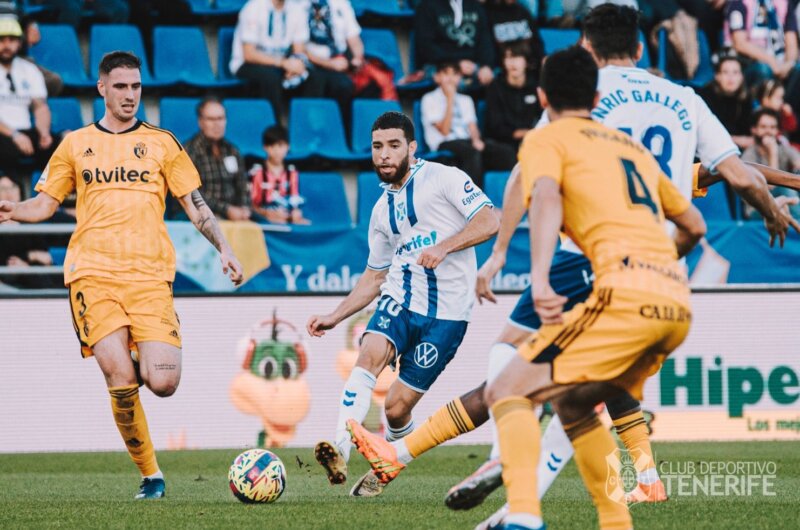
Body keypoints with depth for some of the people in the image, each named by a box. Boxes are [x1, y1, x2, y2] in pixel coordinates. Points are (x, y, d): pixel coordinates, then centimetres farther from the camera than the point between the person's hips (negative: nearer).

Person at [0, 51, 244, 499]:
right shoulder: (76, 145, 15)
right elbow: (46, 203, 17)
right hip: (94, 273, 0)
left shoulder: (162, 143, 13)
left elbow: (196, 206, 13)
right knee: (120, 378, -16)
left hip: (150, 275, 0)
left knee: (163, 383, -16)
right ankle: (150, 474, 0)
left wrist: (223, 248, -2)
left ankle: (143, 362, 22)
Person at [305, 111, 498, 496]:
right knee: (370, 354, -28)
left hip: (446, 313, -5)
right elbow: (373, 276, 26)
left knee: (397, 407, -4)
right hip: (399, 298, 5)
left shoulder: (442, 178, -2)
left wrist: (444, 247, -26)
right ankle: (340, 450, -39)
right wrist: (335, 317, 16)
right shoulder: (383, 209, 18)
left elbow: (489, 220, -13)